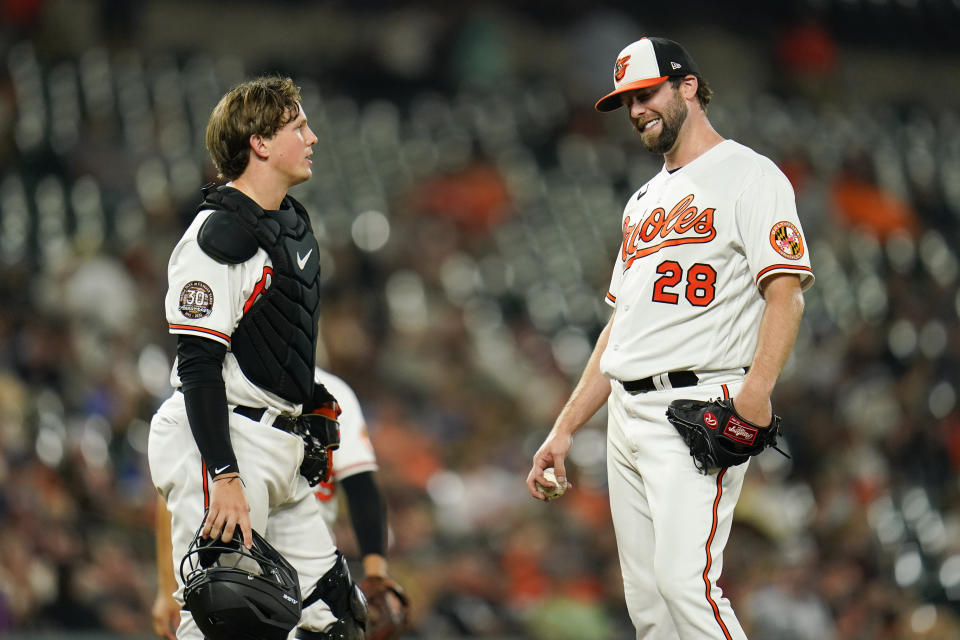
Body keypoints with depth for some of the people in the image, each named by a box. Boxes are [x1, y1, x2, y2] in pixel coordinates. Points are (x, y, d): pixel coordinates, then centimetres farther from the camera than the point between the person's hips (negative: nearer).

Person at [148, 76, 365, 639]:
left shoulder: (294, 222, 15)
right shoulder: (218, 236, -16)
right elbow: (199, 365, -20)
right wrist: (225, 478, -25)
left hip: (278, 449, 10)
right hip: (220, 444, -10)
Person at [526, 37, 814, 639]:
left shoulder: (748, 174, -1)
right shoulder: (644, 202, 25)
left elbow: (786, 292, -12)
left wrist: (756, 391, -27)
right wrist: (565, 430, 21)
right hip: (627, 413, 8)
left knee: (687, 583, -22)